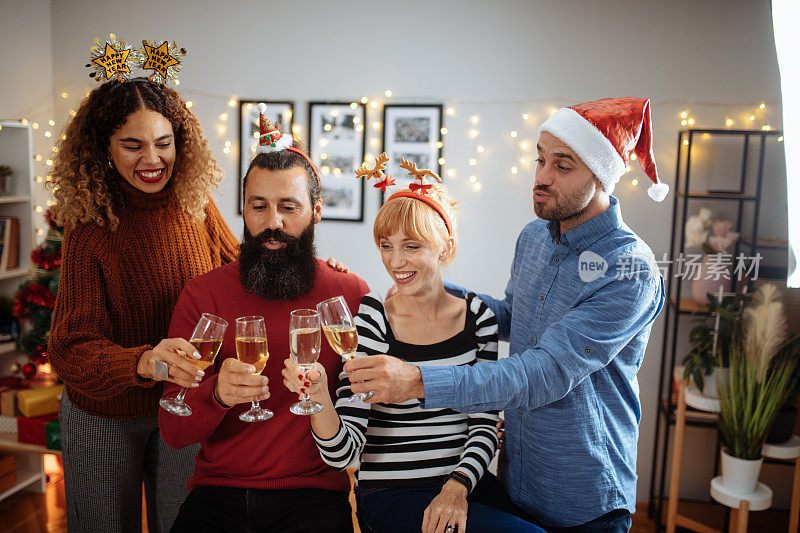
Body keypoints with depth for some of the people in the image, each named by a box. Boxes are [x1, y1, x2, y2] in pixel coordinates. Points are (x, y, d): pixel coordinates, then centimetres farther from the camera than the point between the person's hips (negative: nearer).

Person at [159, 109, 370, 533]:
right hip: (218, 493, 1)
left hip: (313, 493, -1)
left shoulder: (352, 294, -1)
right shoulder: (202, 295, 2)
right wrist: (217, 394, -22)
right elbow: (173, 432, -2)